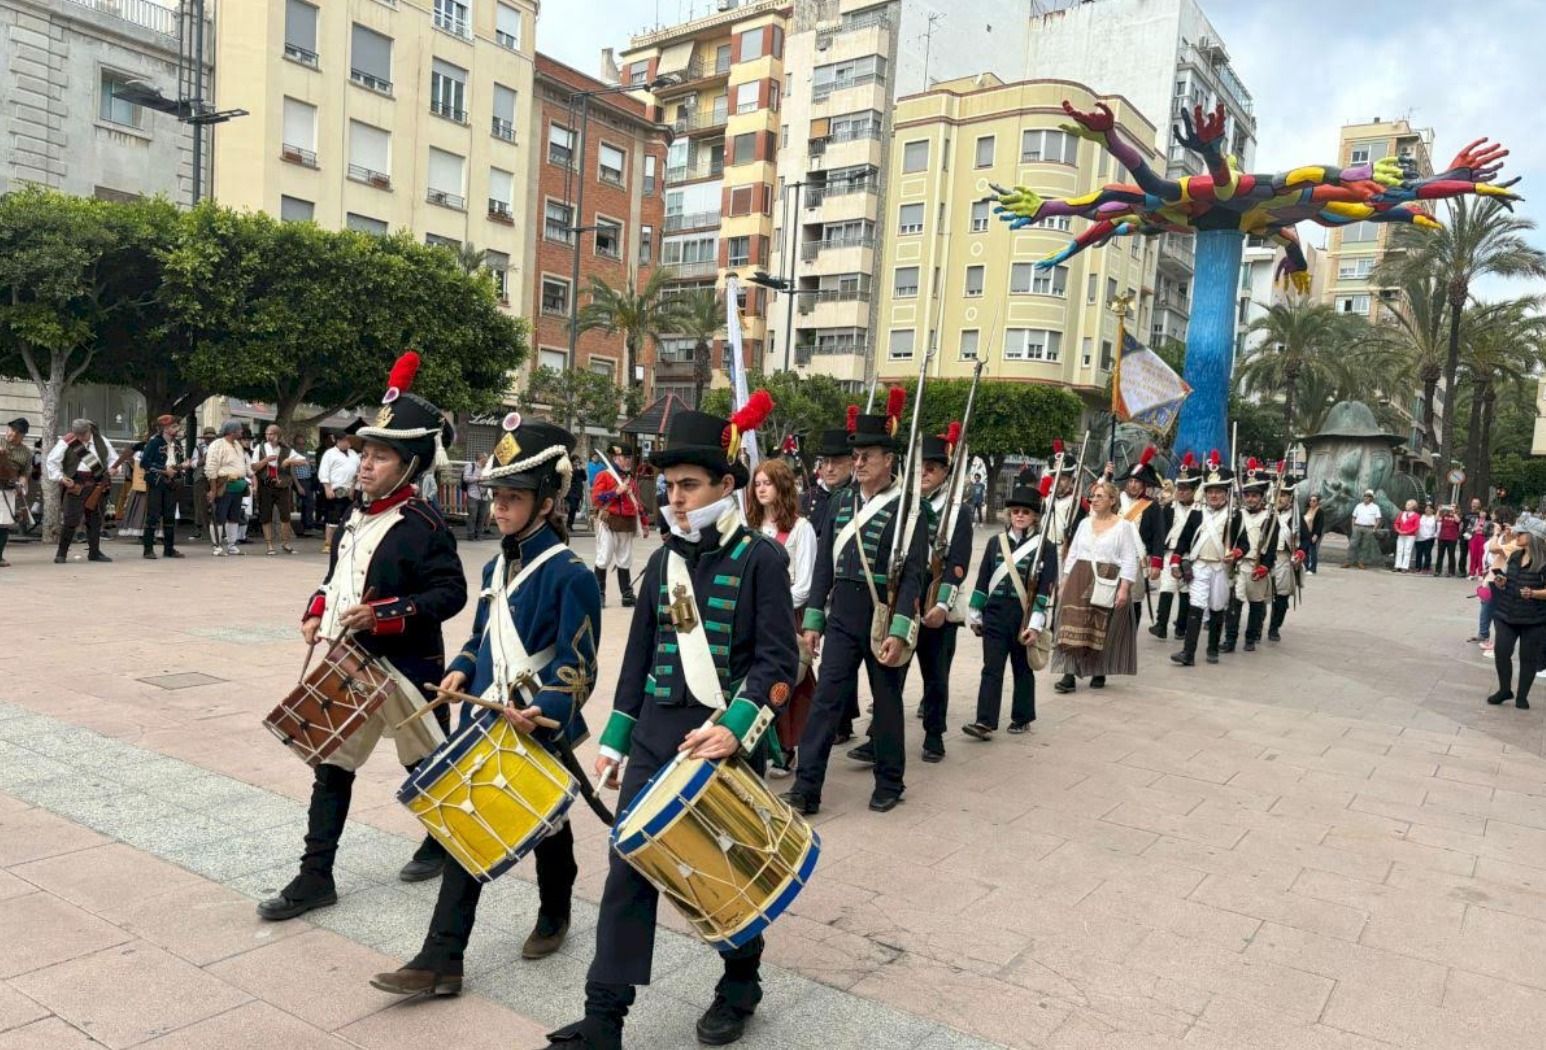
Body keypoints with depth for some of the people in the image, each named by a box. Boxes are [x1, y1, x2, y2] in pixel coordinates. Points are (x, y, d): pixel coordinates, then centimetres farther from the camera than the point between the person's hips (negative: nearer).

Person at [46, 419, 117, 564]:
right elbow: (52, 461, 0)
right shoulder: (66, 443, -3)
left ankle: (94, 552, 18)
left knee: (95, 519, 9)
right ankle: (61, 553, 3)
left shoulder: (101, 441, 7)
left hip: (97, 485, 4)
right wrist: (60, 477, -8)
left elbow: (112, 458, 18)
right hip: (76, 485, -4)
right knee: (71, 519, -8)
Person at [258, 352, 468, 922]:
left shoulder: (423, 525, -17)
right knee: (331, 764, 8)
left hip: (404, 668, -7)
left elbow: (450, 593, -21)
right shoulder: (357, 516, 7)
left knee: (429, 763, 12)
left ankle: (443, 841, 37)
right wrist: (317, 613, 5)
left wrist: (383, 615, -27)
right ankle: (316, 877, 17)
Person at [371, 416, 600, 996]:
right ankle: (441, 960, 9)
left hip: (542, 730, -6)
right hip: (484, 722, 6)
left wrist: (541, 713, -31)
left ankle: (554, 917, 40)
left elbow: (576, 668, -18)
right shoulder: (497, 566, 6)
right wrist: (461, 671, -1)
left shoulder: (570, 574, -17)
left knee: (546, 827, 14)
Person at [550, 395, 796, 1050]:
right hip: (656, 735, 5)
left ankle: (741, 986, 36)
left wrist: (735, 728, -27)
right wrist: (615, 739, 12)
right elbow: (640, 655, 13)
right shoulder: (664, 560, 8)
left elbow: (778, 662, -14)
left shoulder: (760, 558, -9)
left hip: (726, 739, -4)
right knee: (629, 867, 2)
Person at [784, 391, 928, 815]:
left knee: (887, 701, 10)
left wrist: (899, 632, -19)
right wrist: (812, 620, 6)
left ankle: (889, 783, 26)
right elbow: (824, 565, 9)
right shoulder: (839, 503, 6)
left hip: (884, 617, -4)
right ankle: (807, 789, 4)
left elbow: (913, 573, -13)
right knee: (826, 697, 1)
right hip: (841, 616, 4)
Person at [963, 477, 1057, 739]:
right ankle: (985, 722, -4)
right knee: (991, 669, -2)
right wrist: (975, 616, 9)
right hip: (995, 616, 2)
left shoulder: (1044, 547, -4)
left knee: (1022, 669, 12)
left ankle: (1022, 718, 25)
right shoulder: (996, 542, 5)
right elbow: (982, 580, 8)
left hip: (1024, 618, -2)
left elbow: (1045, 589, -9)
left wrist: (1035, 624, -15)